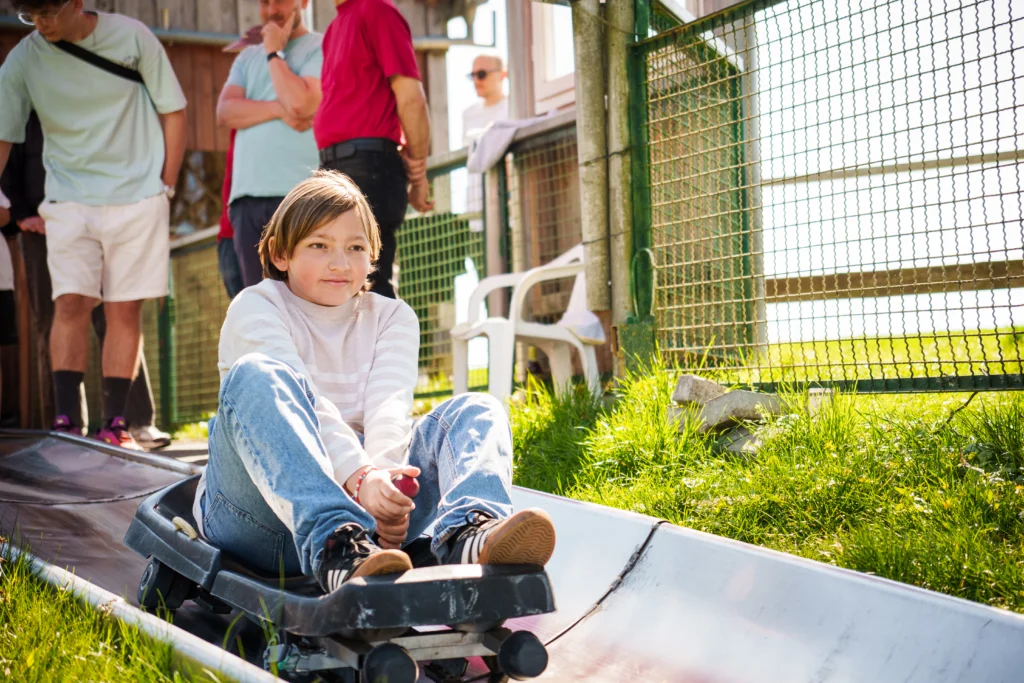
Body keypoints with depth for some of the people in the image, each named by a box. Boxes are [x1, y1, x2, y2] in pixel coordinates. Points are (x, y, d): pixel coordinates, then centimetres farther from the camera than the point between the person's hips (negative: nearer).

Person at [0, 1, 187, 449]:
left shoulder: (131, 37, -6)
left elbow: (173, 112, 1)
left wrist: (166, 188, -2)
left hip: (137, 195, -1)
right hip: (69, 200, 1)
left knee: (124, 309, -1)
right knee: (70, 304, -10)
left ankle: (115, 424, 4)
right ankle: (66, 423, -9)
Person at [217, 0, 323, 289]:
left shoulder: (321, 48, 5)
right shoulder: (248, 57, 23)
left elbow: (301, 103, -12)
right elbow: (225, 112, 8)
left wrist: (274, 52, 2)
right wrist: (279, 109, -7)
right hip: (248, 197, 6)